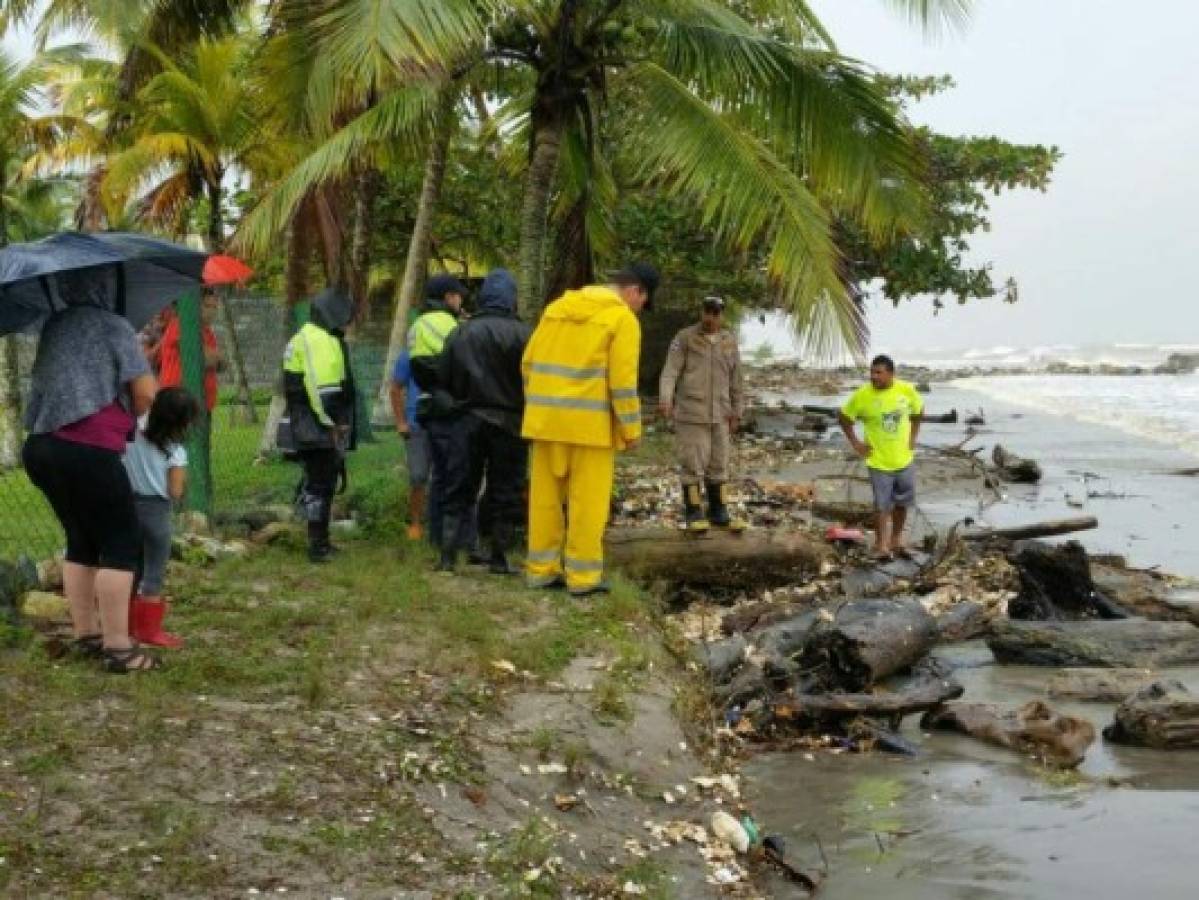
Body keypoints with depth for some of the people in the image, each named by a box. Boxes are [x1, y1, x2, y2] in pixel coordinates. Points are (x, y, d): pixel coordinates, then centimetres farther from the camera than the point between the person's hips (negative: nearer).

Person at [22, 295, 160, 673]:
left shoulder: (55, 325, 18)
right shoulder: (114, 326, -1)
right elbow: (145, 393, -5)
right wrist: (125, 415, 15)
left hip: (41, 447, 7)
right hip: (86, 449, -7)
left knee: (82, 541, 19)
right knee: (121, 543, 0)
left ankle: (86, 635, 23)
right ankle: (118, 647, -2)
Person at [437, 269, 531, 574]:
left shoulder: (460, 333, 1)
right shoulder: (521, 334, -11)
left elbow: (445, 380, 6)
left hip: (469, 421, 3)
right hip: (509, 423, -3)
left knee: (459, 490, 8)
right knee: (505, 492, 6)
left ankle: (448, 555, 2)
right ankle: (499, 558, 8)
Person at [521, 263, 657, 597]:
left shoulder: (558, 306, 12)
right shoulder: (623, 318, -7)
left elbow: (529, 363, 11)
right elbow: (622, 380, -13)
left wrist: (538, 408, 17)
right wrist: (631, 428, -5)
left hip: (547, 419, 6)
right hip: (589, 422, -6)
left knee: (546, 496, 11)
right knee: (587, 500, 2)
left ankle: (541, 569, 15)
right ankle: (583, 576, 4)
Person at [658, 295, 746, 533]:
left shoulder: (729, 341, 7)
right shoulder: (685, 338, -6)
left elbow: (735, 379, 12)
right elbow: (670, 372, -13)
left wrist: (737, 413, 9)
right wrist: (665, 400, -29)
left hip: (718, 415, 4)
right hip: (690, 413, -4)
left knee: (718, 464, 7)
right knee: (693, 464, -3)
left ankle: (718, 513, 15)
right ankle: (693, 513, 6)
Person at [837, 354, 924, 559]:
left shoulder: (907, 390, -8)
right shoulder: (862, 395, -15)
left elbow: (918, 411, 12)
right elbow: (844, 418, -2)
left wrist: (913, 437, 6)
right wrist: (855, 443, -5)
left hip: (904, 459, 3)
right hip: (879, 462, -3)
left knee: (903, 502, 16)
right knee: (882, 505, -1)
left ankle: (897, 538, 35)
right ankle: (881, 545, 14)